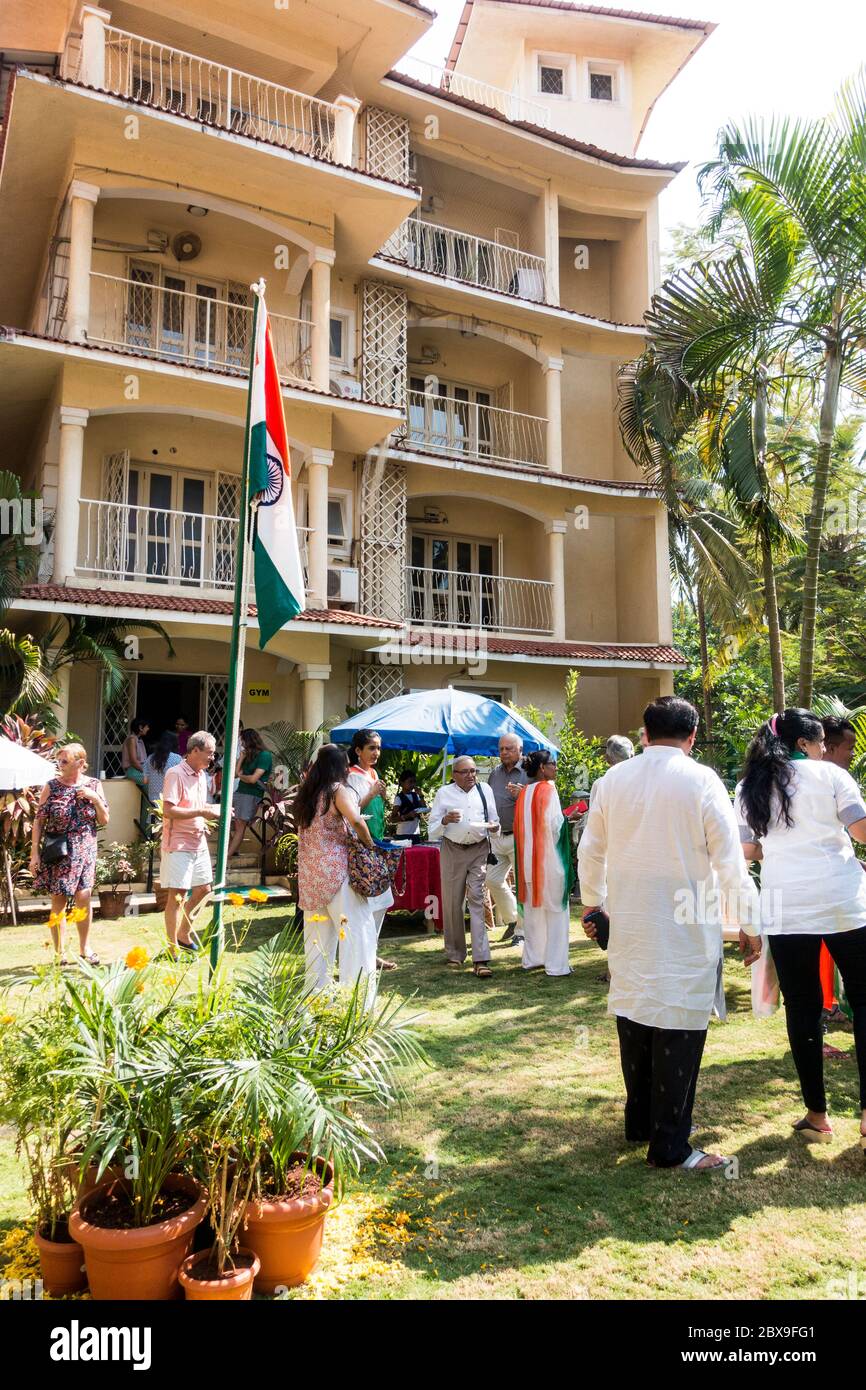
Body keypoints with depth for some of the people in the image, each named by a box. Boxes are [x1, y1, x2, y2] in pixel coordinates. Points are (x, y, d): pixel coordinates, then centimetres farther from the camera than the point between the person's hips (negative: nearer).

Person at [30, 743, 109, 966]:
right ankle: (59, 952, 15)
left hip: (84, 851, 1)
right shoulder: (51, 787, -2)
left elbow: (104, 820, 4)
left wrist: (95, 798, -11)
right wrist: (35, 852, -5)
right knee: (59, 900, 3)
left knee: (83, 897, -4)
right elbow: (38, 821, 0)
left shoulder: (94, 785, 2)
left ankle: (84, 947, 15)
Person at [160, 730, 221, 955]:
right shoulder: (176, 774, -16)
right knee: (178, 894, -4)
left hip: (198, 841, 9)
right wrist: (202, 813, -24)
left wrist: (214, 809, 4)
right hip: (179, 843, -9)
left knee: (203, 888, 16)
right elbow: (169, 810, -24)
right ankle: (173, 948, 6)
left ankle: (183, 935, 32)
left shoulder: (202, 775, 12)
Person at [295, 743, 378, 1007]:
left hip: (310, 874, 7)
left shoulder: (306, 794, 12)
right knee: (358, 931, -2)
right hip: (336, 872, -7)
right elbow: (356, 820, -24)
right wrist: (370, 845, -10)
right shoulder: (339, 790, -8)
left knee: (317, 934, 15)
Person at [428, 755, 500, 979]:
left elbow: (494, 819, 13)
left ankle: (480, 960, -13)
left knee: (477, 900, -11)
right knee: (452, 903, 7)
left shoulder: (485, 790, 8)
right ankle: (455, 954, 25)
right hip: (453, 851, 0)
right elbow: (432, 828, 3)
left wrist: (494, 827, -10)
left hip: (479, 850, 0)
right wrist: (446, 820, -17)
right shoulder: (444, 793, 3)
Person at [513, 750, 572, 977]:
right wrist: (566, 818, 1)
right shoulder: (548, 790, -11)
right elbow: (555, 823, -18)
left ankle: (532, 958, 20)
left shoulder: (523, 793, 9)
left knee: (533, 908, 14)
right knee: (555, 910, 0)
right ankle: (556, 964, 2)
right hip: (549, 858, -7)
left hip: (528, 859, 7)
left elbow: (519, 827, 11)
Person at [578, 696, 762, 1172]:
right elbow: (729, 861, -9)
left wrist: (591, 902, 25)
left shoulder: (613, 780, 2)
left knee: (635, 1020, 16)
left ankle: (639, 1123, 32)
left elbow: (590, 852, 11)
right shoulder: (701, 781, -12)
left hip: (628, 928, 5)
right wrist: (748, 923, 1)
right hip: (685, 932, -5)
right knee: (678, 1030, 3)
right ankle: (669, 1146, 12)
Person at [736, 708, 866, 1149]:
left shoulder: (749, 788, 9)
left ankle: (817, 1115, 16)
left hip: (785, 908, 2)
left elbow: (746, 850, 10)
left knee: (802, 1008, 9)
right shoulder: (830, 774, 0)